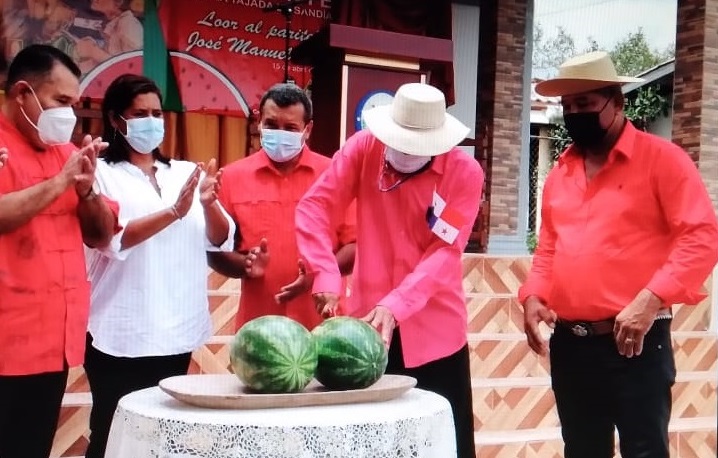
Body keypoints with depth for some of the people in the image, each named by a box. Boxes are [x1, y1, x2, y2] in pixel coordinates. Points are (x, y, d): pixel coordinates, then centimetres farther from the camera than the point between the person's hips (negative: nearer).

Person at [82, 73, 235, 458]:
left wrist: (208, 205, -15)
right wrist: (174, 211, -27)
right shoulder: (102, 173, -2)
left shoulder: (187, 172, 10)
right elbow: (111, 239, -18)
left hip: (177, 331, 4)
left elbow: (220, 241, 4)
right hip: (122, 335, -4)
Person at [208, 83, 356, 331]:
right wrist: (245, 265, -13)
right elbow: (216, 249, 7)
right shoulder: (233, 176, 5)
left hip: (321, 324, 0)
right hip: (257, 324, 1)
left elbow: (356, 243, 1)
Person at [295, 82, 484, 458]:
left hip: (434, 327, -1)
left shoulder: (465, 172, -8)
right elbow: (315, 205, -7)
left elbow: (445, 252, -15)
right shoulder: (363, 147, -4)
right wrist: (326, 277, -21)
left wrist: (395, 305, -27)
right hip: (366, 317, 1)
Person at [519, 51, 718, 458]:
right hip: (569, 344, 6)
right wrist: (534, 295, 2)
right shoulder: (560, 173, 14)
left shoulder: (661, 158, -5)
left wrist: (651, 299, -23)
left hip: (636, 341, -6)